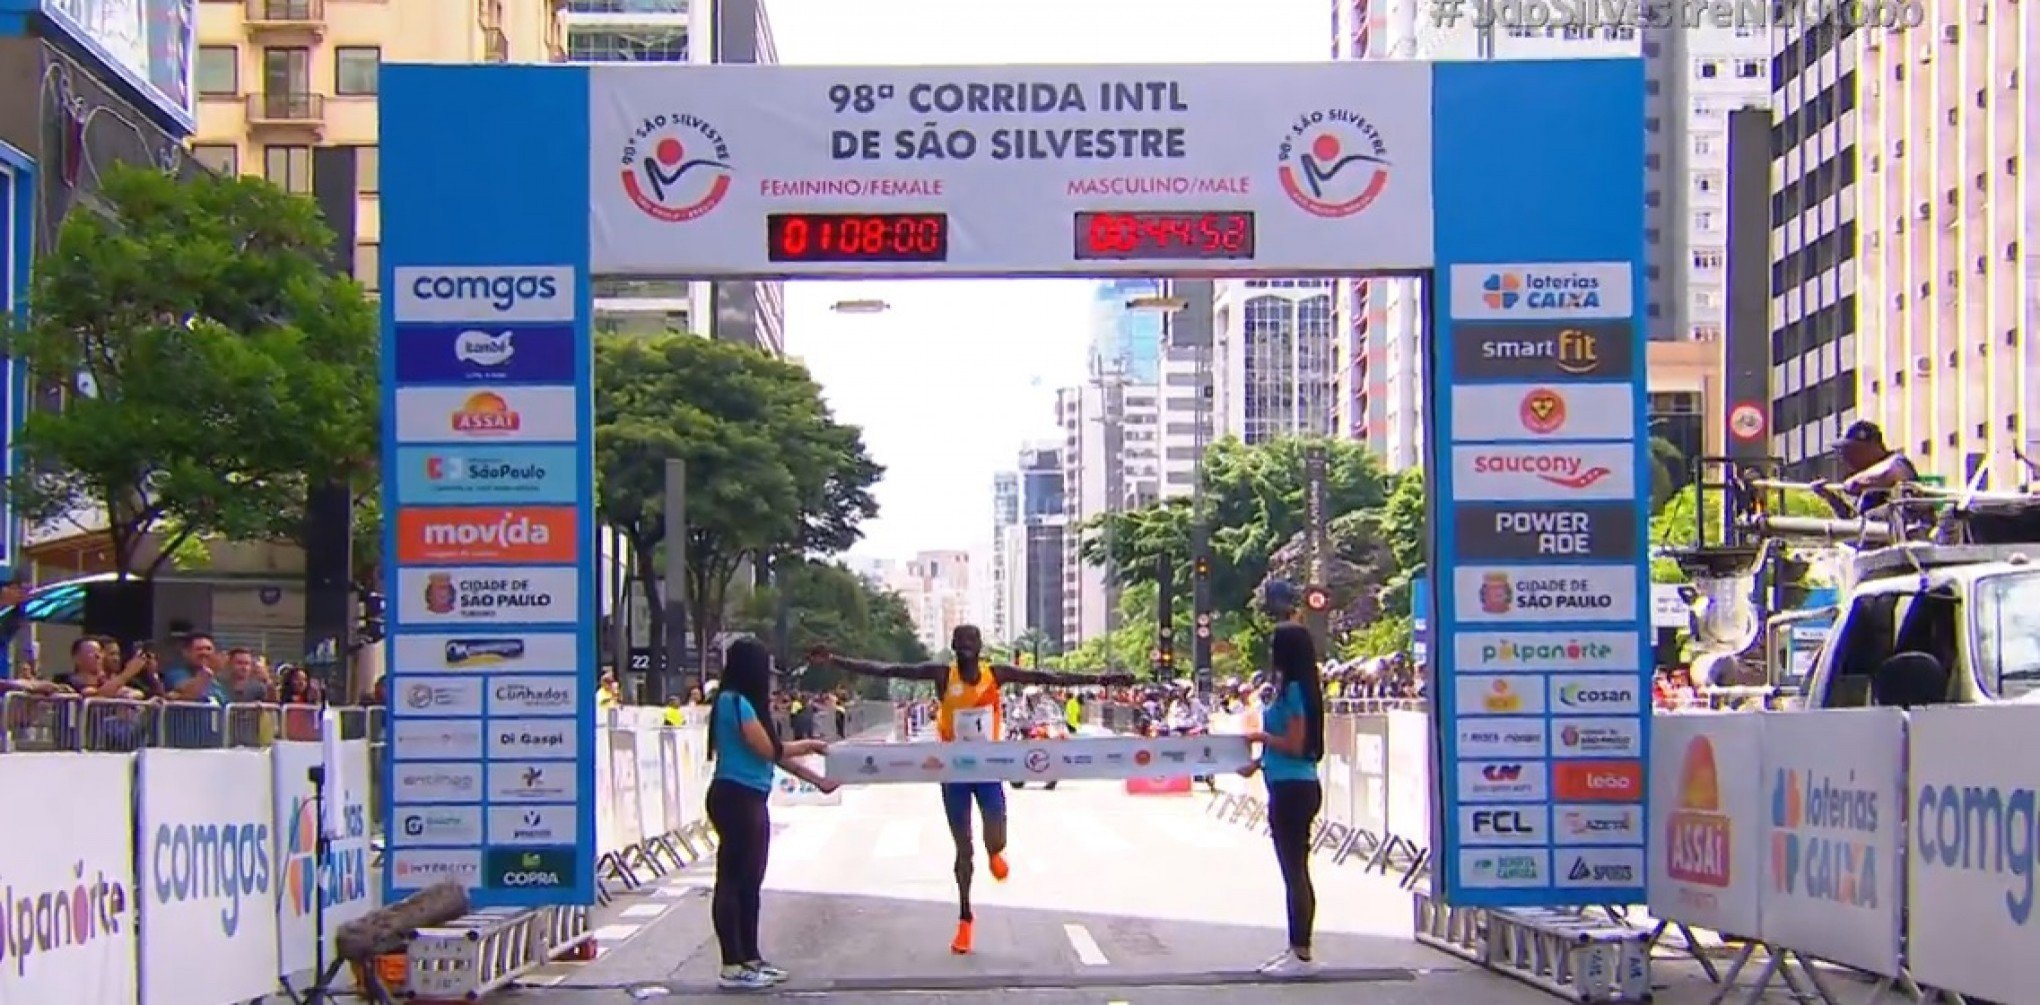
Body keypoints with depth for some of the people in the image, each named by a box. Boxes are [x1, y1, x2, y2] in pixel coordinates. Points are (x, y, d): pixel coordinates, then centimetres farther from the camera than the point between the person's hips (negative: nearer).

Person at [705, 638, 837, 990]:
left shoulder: (745, 702, 16)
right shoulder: (734, 701, -13)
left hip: (750, 800, 10)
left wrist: (818, 781, 15)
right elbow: (767, 749, -15)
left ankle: (750, 959, 21)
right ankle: (732, 967, -5)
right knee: (732, 880, -7)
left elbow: (774, 753, 17)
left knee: (750, 882, 14)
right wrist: (808, 745, 1)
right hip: (735, 798, -10)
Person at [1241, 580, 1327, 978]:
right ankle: (1296, 948, 22)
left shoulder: (1294, 691, -16)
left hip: (1294, 788, -10)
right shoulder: (1288, 689, 13)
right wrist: (1259, 762, 19)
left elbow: (1295, 745, -21)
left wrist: (1260, 737, -7)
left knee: (1295, 870, -6)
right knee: (1293, 870, 15)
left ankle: (1302, 953, -3)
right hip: (1287, 786, 10)